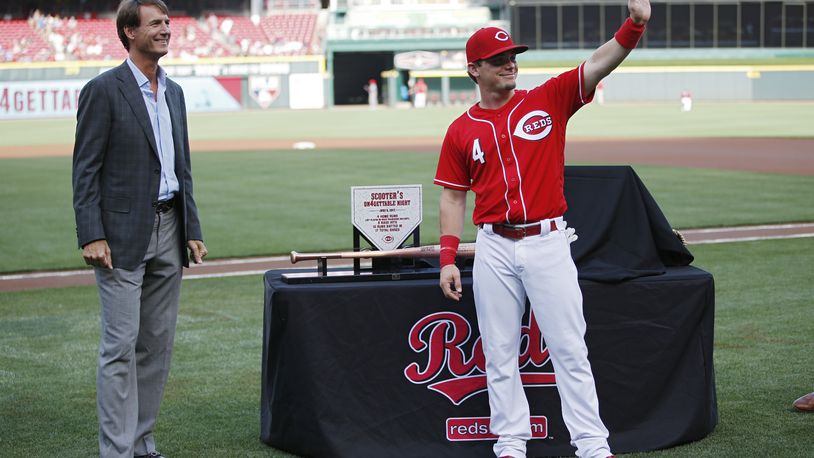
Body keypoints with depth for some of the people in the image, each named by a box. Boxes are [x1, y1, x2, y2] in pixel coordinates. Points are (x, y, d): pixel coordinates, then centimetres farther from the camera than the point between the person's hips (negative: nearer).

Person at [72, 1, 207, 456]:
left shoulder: (174, 92, 14)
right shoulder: (103, 90, -7)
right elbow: (85, 169, -9)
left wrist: (192, 230, 11)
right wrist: (92, 236, -16)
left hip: (168, 232, 7)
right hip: (123, 235, -7)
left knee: (158, 344, 9)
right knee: (121, 345, -6)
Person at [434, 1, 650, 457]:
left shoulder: (548, 100, 2)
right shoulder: (462, 130, 6)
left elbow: (599, 64, -11)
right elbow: (454, 197, 9)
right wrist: (448, 258, 0)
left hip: (548, 243, -2)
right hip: (494, 251, 2)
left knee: (570, 349, 0)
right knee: (500, 354, 7)